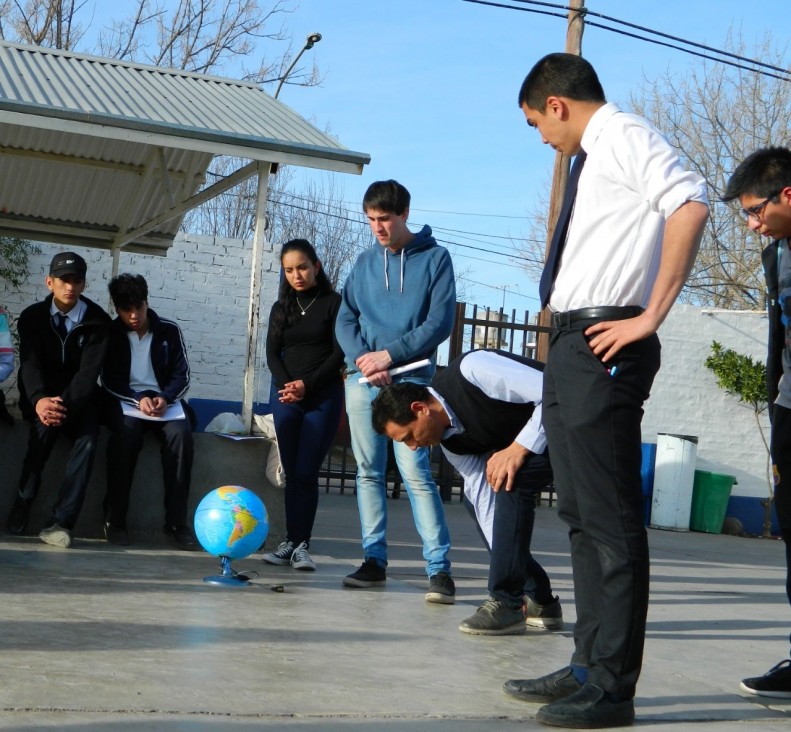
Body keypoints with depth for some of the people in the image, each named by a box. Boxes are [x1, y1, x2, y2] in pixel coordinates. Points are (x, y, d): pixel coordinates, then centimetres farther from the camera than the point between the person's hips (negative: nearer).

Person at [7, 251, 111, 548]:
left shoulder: (98, 320, -8)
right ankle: (22, 506, -20)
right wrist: (39, 400, -39)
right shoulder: (32, 316, -4)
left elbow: (89, 370, -18)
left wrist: (65, 404, -36)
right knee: (44, 428, -34)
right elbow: (30, 363, -17)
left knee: (88, 439, -30)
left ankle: (59, 523, -33)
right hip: (42, 395, 0)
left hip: (79, 397, 0)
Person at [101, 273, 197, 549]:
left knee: (181, 435, -32)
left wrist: (164, 398, -18)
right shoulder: (111, 333, 5)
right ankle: (114, 519, -29)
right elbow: (110, 380, 0)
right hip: (126, 401, -1)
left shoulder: (169, 331, 6)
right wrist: (139, 398, -18)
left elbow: (181, 376, 3)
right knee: (126, 433, -36)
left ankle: (176, 521, -29)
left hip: (165, 401, 1)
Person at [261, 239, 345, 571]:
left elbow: (339, 354, -4)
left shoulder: (334, 303, 1)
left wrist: (307, 384, -12)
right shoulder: (281, 308, 14)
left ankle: (301, 545, -7)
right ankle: (292, 542, 2)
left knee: (306, 473, -9)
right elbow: (272, 354, 8)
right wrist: (286, 385, -9)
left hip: (323, 397, -4)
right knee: (292, 473, 1)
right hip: (286, 397, 4)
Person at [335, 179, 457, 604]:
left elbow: (440, 322, -5)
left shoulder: (434, 258, 3)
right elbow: (344, 320, 10)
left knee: (415, 471, -13)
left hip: (410, 379, -4)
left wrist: (389, 355, -12)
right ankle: (374, 560, 13)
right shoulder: (365, 262, 14)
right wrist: (363, 358, -9)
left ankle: (439, 568, -12)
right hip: (362, 378, 5)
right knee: (368, 471, 6)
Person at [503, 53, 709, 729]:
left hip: (604, 347, -11)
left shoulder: (624, 135, -8)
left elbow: (690, 205, -25)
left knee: (608, 516, -7)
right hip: (571, 345, 11)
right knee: (580, 513, 14)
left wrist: (650, 317, -24)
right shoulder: (592, 157, 21)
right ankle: (589, 666, 23)